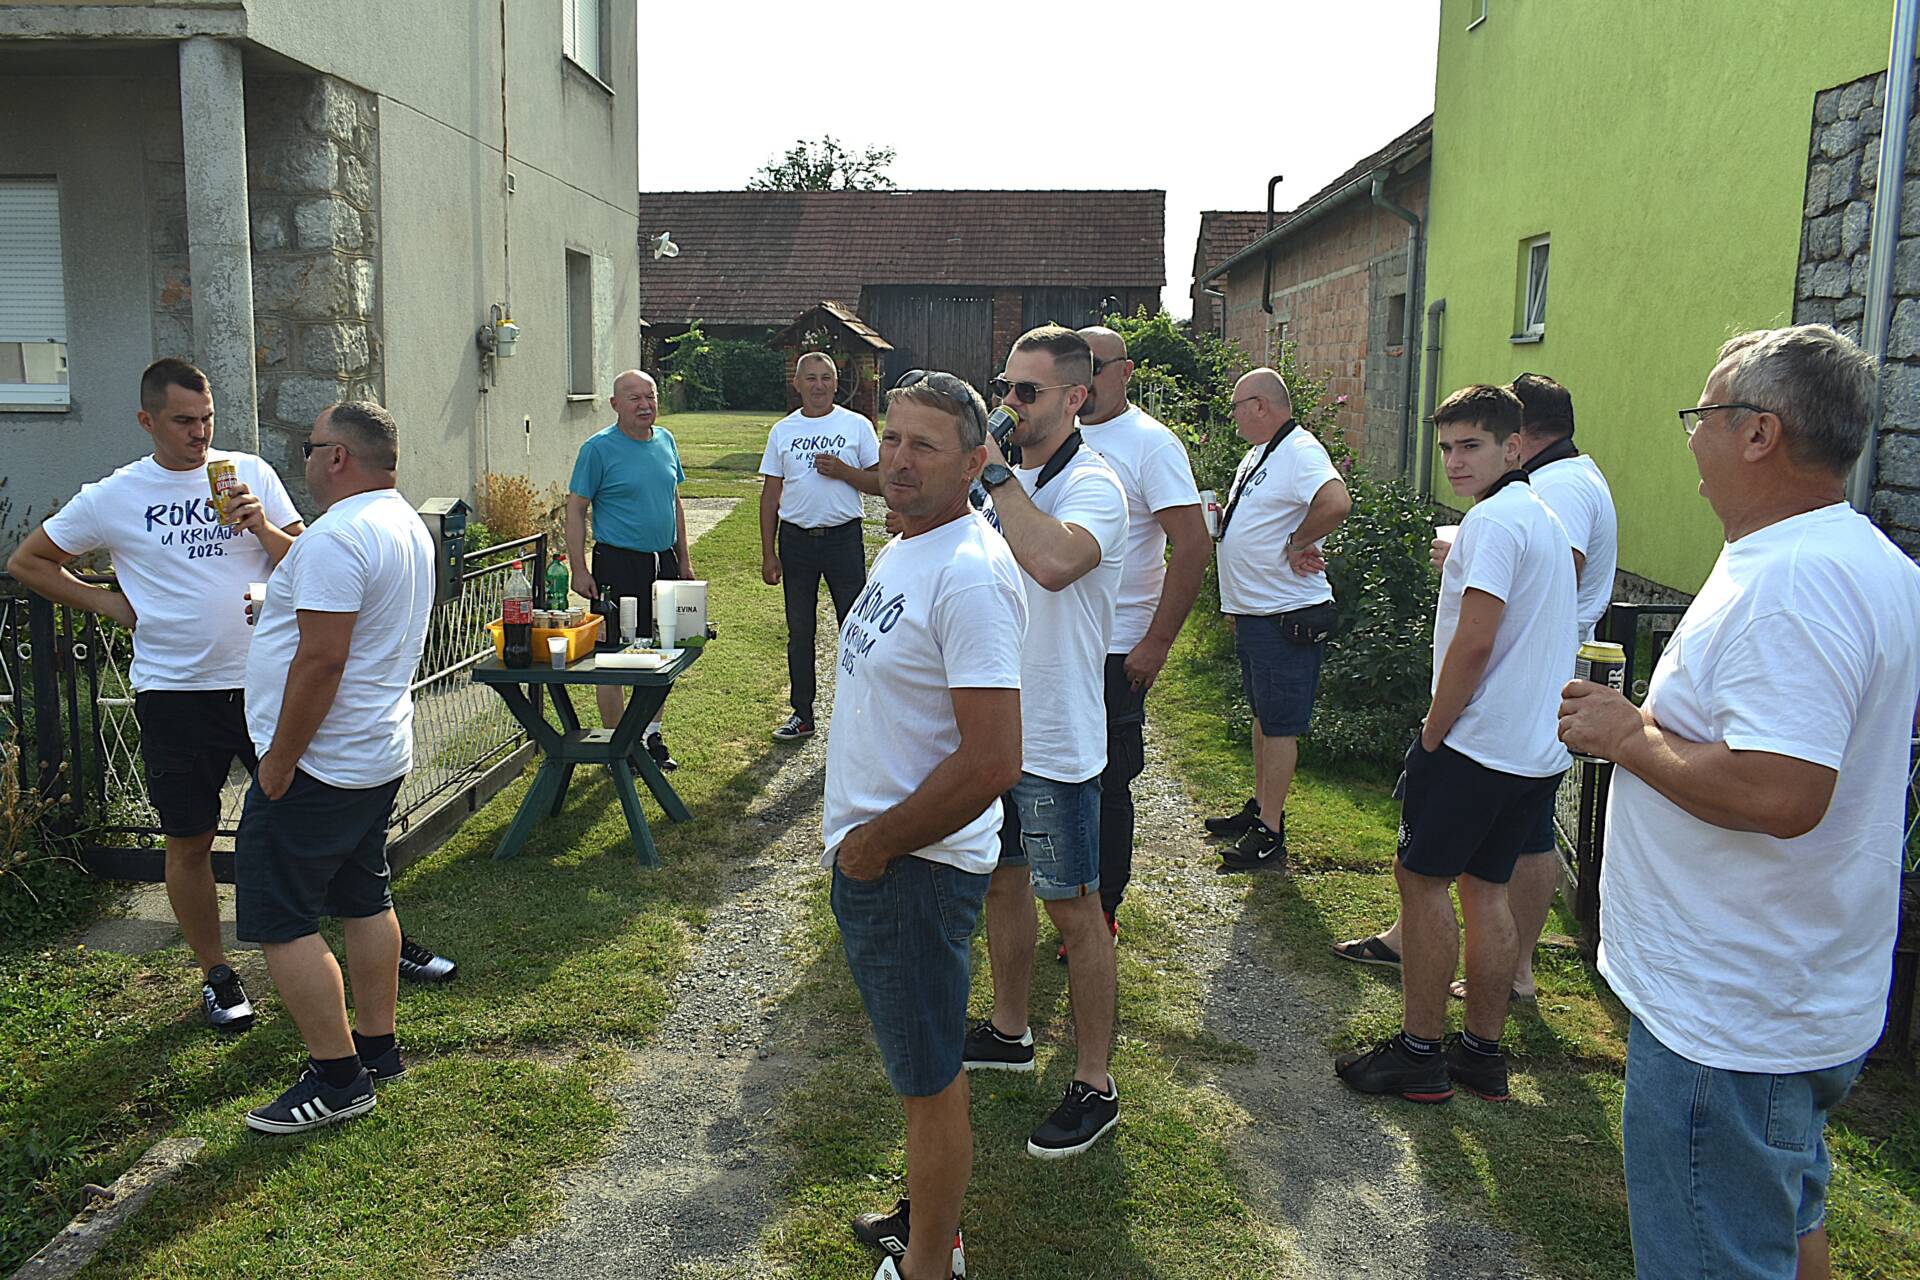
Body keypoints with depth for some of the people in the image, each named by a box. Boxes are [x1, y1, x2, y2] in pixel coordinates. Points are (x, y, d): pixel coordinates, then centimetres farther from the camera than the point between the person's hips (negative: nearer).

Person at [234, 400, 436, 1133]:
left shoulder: (338, 537, -22)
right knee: (364, 902, 18)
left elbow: (321, 660, -26)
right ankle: (378, 1049, 28)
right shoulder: (405, 525, 11)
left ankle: (337, 1079, 5)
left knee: (281, 922, -1)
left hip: (319, 765, -10)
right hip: (380, 753, 10)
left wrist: (278, 762, -20)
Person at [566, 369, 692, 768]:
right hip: (617, 564, -6)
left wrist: (684, 558, 16)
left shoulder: (665, 440, 9)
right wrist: (579, 570, -14)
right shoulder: (599, 448, -8)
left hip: (662, 561, 6)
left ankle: (651, 736, 26)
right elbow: (575, 510, -8)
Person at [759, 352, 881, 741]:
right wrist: (768, 554, 4)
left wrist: (842, 471, -16)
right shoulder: (782, 431, 7)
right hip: (796, 538, 3)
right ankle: (802, 715, 20)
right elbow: (770, 495, 8)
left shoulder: (857, 426, 1)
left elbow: (880, 482, 1)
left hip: (843, 537, -2)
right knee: (799, 632, 10)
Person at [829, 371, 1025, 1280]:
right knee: (920, 1062, 24)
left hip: (916, 866, -10)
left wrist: (875, 844, -16)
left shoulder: (969, 575, -23)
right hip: (870, 853, 10)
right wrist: (854, 835, 16)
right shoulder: (903, 550, 9)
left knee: (929, 1078, 7)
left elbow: (991, 763, -28)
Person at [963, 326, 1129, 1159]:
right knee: (1001, 879, 20)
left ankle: (1094, 1085, 15)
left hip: (1053, 737, -8)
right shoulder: (1009, 481, 10)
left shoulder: (1091, 485, -16)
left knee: (1072, 907, 1)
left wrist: (993, 471, -31)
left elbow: (1055, 562, -39)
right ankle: (1009, 1032, 39)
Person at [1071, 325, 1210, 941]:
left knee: (1106, 785, 2)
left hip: (1116, 651, -7)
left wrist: (1156, 645, -19)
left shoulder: (1150, 443, -11)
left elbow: (1194, 545, -17)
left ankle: (1102, 913, 16)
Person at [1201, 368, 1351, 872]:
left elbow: (1337, 503, -35)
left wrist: (1297, 544, -22)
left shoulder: (1301, 452, -17)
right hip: (1251, 613, 10)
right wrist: (1221, 513, 3)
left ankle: (1269, 833, 2)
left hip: (1287, 617, -10)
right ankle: (1259, 808, 31)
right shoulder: (1257, 455, 15)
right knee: (1263, 717, 19)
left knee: (1280, 725, -4)